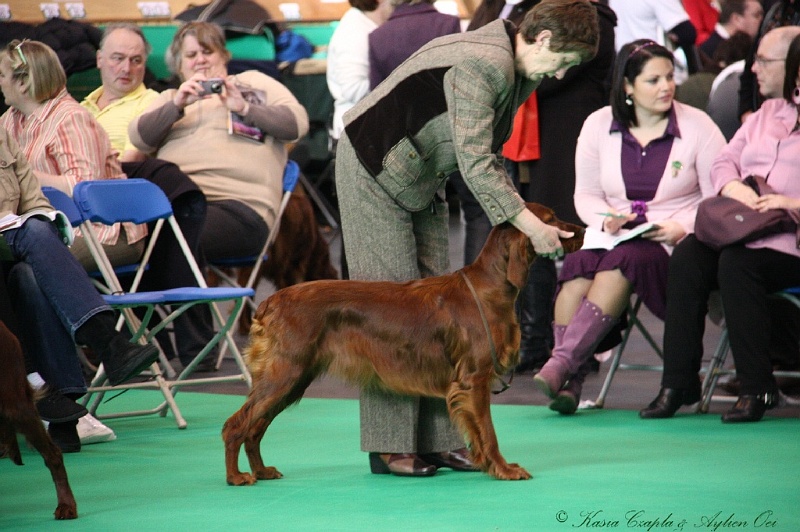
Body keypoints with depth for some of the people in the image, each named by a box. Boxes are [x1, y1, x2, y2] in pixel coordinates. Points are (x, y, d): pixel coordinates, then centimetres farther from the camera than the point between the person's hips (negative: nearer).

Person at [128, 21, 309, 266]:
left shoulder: (253, 82, 25)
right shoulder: (170, 97, 34)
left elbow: (298, 123, 9)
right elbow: (139, 137, 14)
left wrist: (245, 108, -5)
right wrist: (177, 105, -2)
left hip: (236, 202, -3)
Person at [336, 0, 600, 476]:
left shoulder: (520, 74, 2)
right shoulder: (481, 63, -28)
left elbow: (487, 158, 8)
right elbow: (474, 162, -31)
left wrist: (520, 216, -5)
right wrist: (530, 225, -30)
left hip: (423, 179, 10)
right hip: (376, 170, -10)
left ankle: (439, 439, 4)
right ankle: (390, 447, -6)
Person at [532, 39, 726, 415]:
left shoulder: (698, 126, 2)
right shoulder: (598, 125, 9)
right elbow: (586, 194, 14)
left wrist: (682, 229, -15)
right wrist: (606, 221, -7)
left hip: (676, 244, -3)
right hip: (613, 238, 3)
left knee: (624, 261, -35)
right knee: (578, 267, -31)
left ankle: (561, 363, -42)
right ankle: (569, 382, -37)